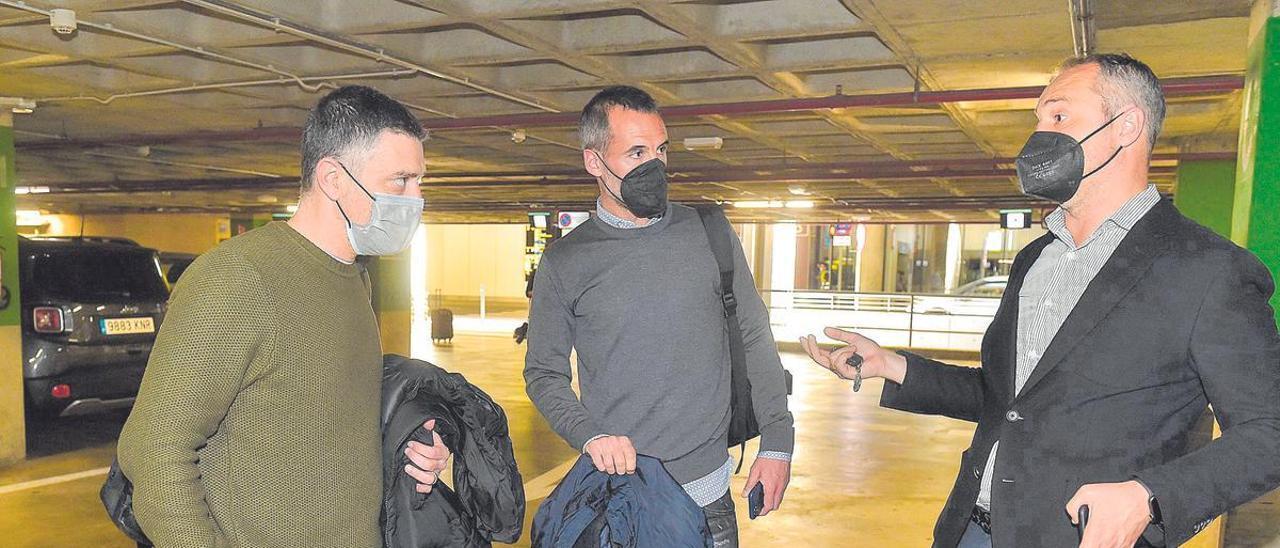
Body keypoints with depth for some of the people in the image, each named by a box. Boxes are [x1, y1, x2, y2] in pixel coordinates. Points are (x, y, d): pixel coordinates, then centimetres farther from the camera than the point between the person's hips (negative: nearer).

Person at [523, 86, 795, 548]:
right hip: (615, 490, -1)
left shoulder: (709, 235, -1)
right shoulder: (564, 261, -4)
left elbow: (755, 343, 5)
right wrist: (590, 435, -15)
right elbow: (544, 372, 2)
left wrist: (777, 443, 1)